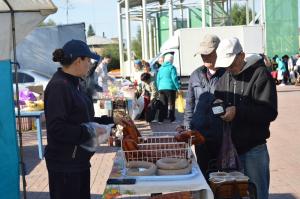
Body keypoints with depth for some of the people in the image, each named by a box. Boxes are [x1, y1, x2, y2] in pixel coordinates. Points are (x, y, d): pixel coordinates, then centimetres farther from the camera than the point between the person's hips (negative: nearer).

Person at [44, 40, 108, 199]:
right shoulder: (58, 86, -20)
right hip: (64, 163, -10)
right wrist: (90, 131, -20)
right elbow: (56, 128, -25)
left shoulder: (74, 83, 11)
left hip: (79, 159, 10)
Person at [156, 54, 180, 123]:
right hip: (170, 88, -5)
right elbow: (174, 78, -11)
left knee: (163, 104, 10)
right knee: (171, 104, 2)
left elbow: (158, 79, 14)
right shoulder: (172, 67, -6)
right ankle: (171, 118, 3)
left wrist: (158, 88, 20)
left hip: (161, 88, 5)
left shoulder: (161, 68, 13)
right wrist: (178, 87, -7)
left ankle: (161, 118, 7)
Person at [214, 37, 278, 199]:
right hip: (230, 146, 6)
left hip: (253, 149, -6)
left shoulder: (260, 74, -10)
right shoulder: (224, 77, 10)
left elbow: (269, 112, -17)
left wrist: (238, 112, -26)